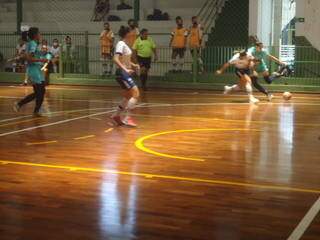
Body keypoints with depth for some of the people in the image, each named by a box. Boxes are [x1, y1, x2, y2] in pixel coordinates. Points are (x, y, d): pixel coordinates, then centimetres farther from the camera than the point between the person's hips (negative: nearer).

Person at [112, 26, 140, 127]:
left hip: (126, 73, 10)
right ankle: (127, 118, -13)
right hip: (122, 73, -10)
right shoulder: (121, 44, -16)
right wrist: (125, 69, -34)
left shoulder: (125, 44, 13)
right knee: (136, 93, -13)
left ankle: (116, 115, 26)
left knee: (128, 96, 17)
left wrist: (133, 65, 14)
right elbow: (116, 59, -28)